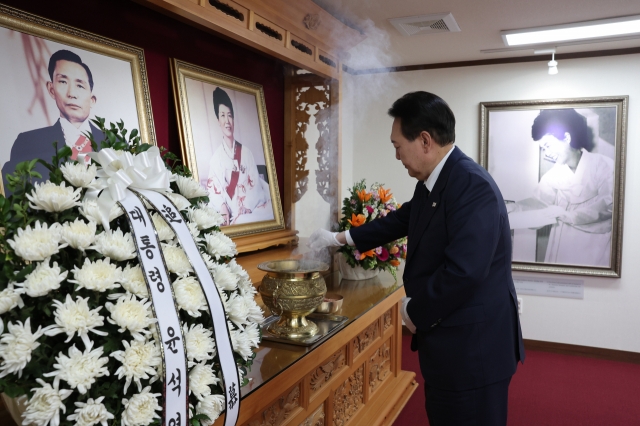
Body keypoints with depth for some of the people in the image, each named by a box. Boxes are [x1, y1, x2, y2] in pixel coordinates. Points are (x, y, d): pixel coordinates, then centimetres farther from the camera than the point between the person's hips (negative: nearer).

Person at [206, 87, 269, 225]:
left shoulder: (246, 153, 12)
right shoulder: (216, 158, 8)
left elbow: (255, 185, 4)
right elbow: (214, 191, 0)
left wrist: (247, 209, -12)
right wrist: (223, 208, -20)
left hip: (251, 214, 1)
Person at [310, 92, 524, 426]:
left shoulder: (473, 185, -25)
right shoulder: (431, 183, 6)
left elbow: (463, 272, -31)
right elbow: (401, 220, 23)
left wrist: (415, 311, -14)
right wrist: (340, 238, 27)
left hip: (473, 347, -9)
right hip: (447, 341, 9)